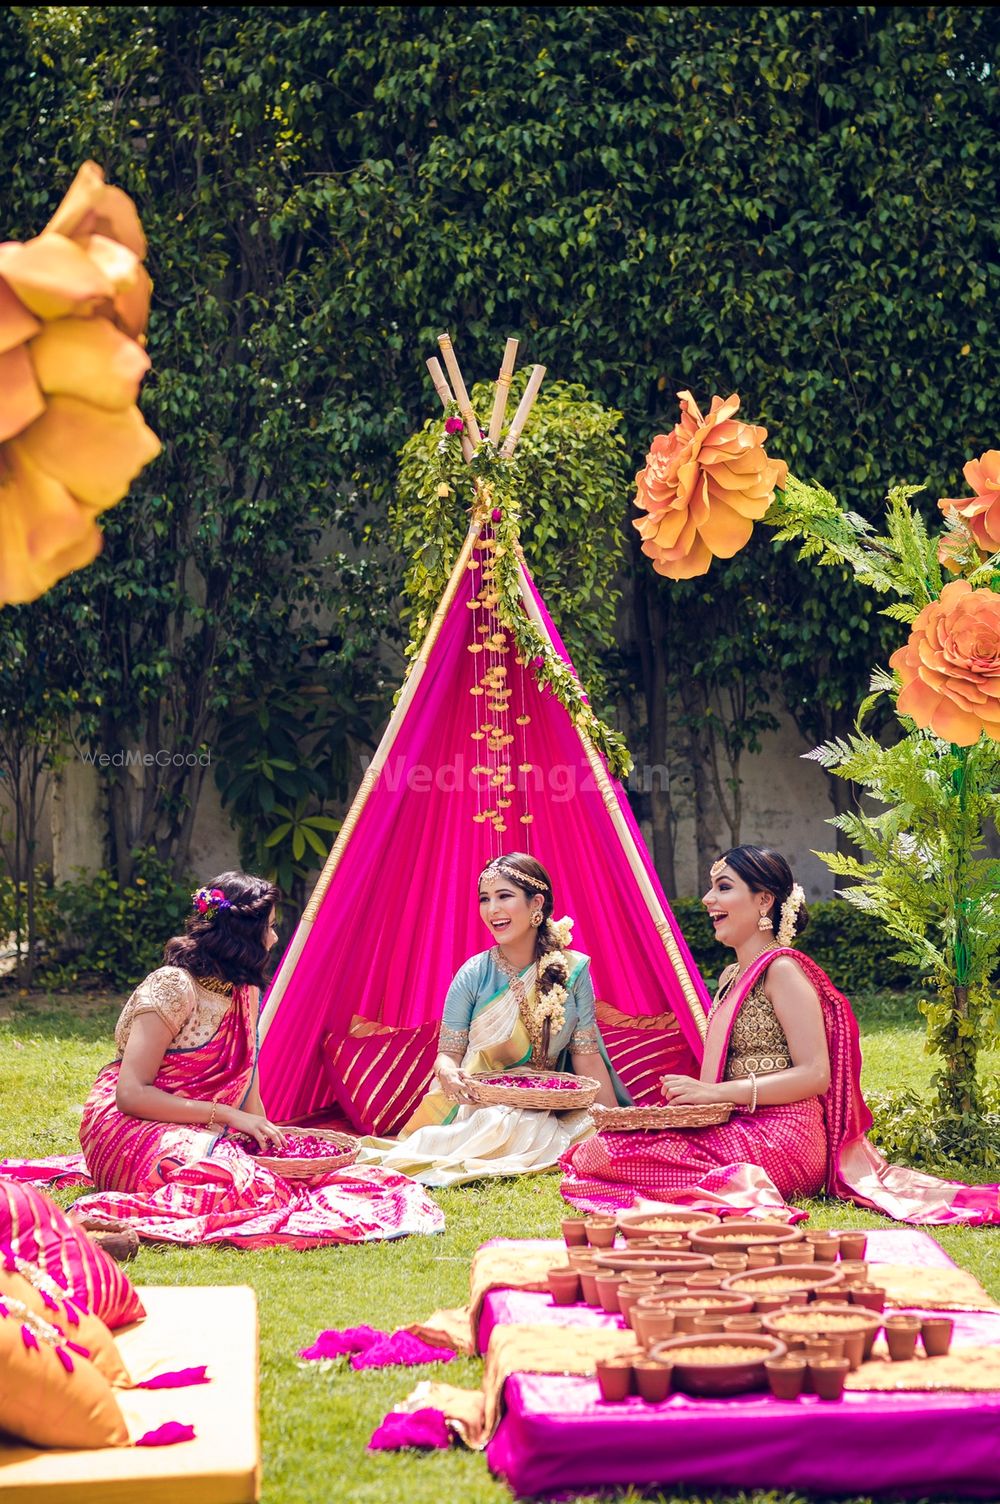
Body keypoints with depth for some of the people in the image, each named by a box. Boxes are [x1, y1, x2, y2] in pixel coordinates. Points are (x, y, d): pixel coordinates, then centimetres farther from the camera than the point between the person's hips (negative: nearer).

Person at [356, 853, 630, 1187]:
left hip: (542, 1113, 4)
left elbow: (587, 1057, 0)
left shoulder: (573, 970, -3)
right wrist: (449, 1073, -27)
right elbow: (447, 1052, -2)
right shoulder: (473, 975, -5)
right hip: (475, 1105, -4)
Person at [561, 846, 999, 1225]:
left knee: (608, 1156, -22)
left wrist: (716, 1092, -19)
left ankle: (748, 1188, -15)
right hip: (739, 1130, 9)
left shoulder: (782, 970, -7)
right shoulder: (730, 976, 21)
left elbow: (815, 1075, -15)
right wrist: (691, 1092, 3)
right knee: (602, 1147, -6)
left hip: (781, 1135, -9)